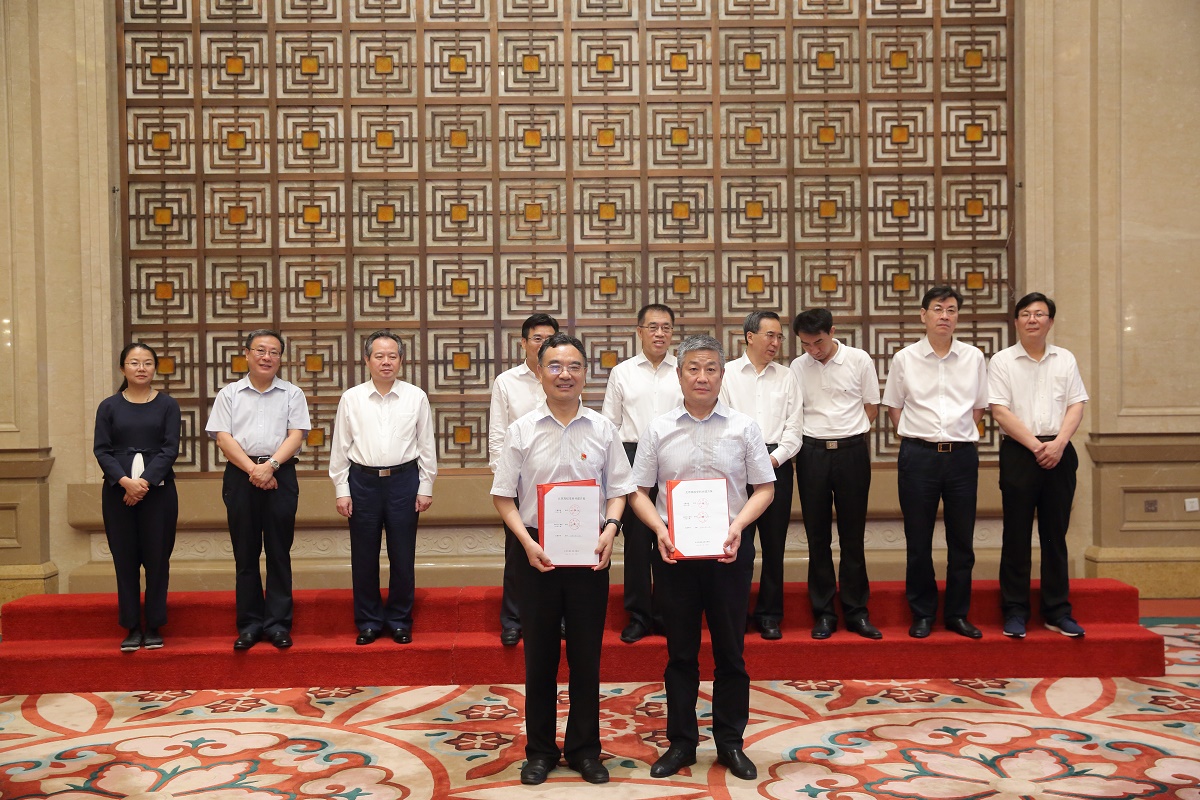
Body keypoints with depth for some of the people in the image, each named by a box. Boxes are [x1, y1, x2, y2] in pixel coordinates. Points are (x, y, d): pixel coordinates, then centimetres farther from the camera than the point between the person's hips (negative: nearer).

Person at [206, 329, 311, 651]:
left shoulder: (292, 394, 8)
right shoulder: (229, 394, 9)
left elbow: (296, 435, -2)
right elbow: (223, 437, -1)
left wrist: (270, 465, -16)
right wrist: (253, 470, -12)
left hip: (280, 476, 0)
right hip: (240, 476, 1)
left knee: (279, 552, 2)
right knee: (245, 554, 5)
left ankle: (278, 623, 8)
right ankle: (249, 624, 11)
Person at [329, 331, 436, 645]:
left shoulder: (416, 397, 2)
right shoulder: (351, 399, 2)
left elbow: (426, 445, 5)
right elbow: (340, 447, 5)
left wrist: (425, 487, 2)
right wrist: (341, 490, 1)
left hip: (403, 480, 0)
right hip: (363, 481, 0)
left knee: (402, 557, 6)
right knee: (364, 557, 6)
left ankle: (399, 621, 21)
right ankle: (368, 622, 20)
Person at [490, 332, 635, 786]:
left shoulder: (602, 430, 2)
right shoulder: (522, 431, 0)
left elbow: (619, 490, 5)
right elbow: (503, 497, 1)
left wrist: (610, 527, -13)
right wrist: (526, 541, -12)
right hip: (538, 552, 0)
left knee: (586, 655, 8)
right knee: (539, 655, 8)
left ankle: (584, 748, 24)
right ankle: (539, 750, 23)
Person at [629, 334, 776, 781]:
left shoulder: (743, 428, 1)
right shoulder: (658, 430, 2)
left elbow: (764, 488, 4)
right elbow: (639, 492, 5)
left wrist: (738, 526, -12)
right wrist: (660, 530, -12)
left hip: (729, 550, 0)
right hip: (675, 551, 0)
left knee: (730, 651, 8)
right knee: (680, 651, 9)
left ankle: (730, 742, 22)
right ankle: (681, 741, 22)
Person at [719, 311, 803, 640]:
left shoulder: (786, 377, 12)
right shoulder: (727, 374, 4)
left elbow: (794, 427, 7)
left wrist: (774, 458, -7)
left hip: (777, 463, 2)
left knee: (774, 544, 5)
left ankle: (769, 616, 15)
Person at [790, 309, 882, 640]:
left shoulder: (859, 360, -1)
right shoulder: (798, 367, 4)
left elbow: (871, 408, 5)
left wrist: (847, 436, 1)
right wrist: (818, 438, 2)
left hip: (852, 451, -2)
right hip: (812, 453, 2)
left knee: (852, 535, 4)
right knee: (817, 536, 6)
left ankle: (856, 611, 13)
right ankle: (823, 613, 14)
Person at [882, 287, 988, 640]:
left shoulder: (974, 358, 6)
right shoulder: (904, 359, 2)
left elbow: (979, 407, 14)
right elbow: (894, 407, 10)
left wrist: (960, 435, 6)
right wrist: (916, 438, 4)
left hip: (962, 455, 1)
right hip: (918, 455, -1)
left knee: (962, 540, 7)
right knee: (918, 540, 4)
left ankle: (958, 614, 19)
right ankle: (922, 614, 16)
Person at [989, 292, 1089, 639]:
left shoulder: (1065, 360, 11)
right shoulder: (1003, 361, 1)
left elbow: (1076, 405, 5)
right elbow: (1000, 411, -6)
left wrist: (1058, 444, -10)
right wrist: (1036, 446, -13)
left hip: (1059, 453, 3)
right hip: (1019, 453, -3)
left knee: (1056, 534, 7)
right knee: (1017, 535, 0)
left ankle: (1057, 612, 14)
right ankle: (1015, 611, 6)